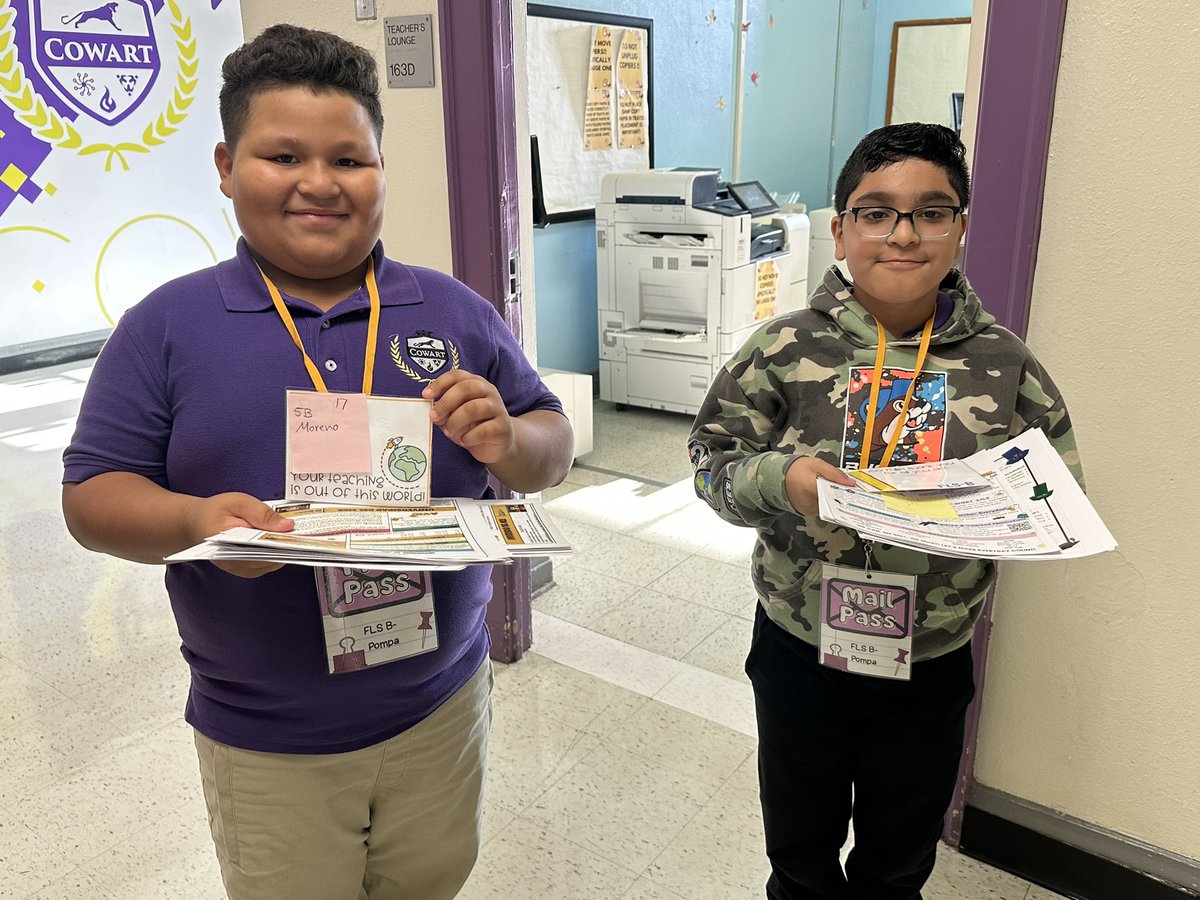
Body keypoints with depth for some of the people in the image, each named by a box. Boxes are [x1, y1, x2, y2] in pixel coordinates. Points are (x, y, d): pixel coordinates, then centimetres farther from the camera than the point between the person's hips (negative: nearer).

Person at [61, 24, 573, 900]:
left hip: (441, 708, 2)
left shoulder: (454, 310, 0)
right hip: (264, 744, -1)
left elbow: (552, 449, 3)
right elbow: (93, 495, -4)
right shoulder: (166, 326, -5)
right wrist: (194, 521, -25)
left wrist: (508, 442, -20)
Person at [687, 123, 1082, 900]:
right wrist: (778, 479, -26)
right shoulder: (786, 347, -12)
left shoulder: (1002, 362, -8)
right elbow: (711, 458, -6)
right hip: (799, 650, -1)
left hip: (932, 664, 1)